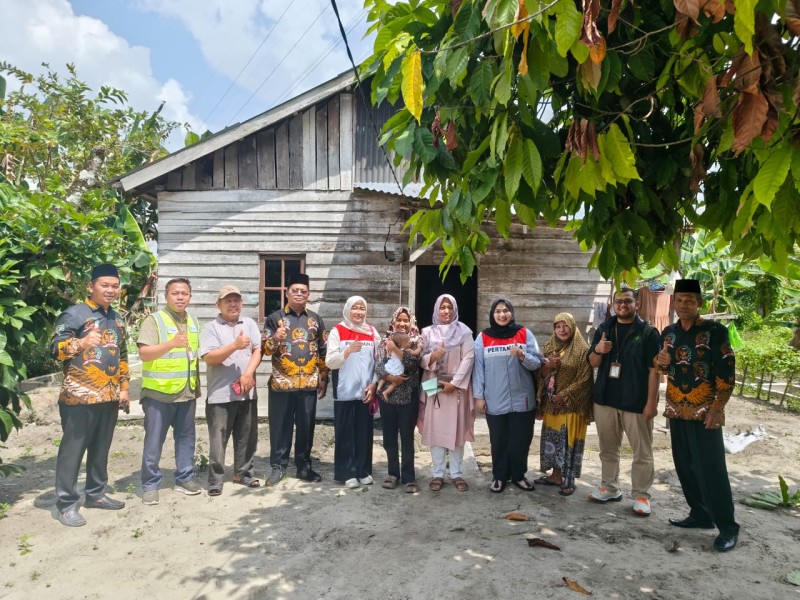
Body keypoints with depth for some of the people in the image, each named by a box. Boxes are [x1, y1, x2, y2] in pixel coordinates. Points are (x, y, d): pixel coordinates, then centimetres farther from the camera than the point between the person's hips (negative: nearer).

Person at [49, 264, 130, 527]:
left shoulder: (117, 319, 14)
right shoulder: (74, 314, -7)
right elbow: (55, 348, -16)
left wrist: (124, 388, 15)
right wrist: (81, 342, -35)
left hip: (109, 397, 7)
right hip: (79, 396, -6)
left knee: (101, 448, 14)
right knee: (72, 449, 1)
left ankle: (96, 493, 27)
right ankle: (66, 504, 11)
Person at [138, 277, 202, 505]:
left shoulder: (193, 322, 11)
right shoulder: (154, 319, -10)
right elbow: (144, 354, -20)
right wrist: (171, 344, -35)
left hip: (187, 392, 6)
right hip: (159, 392, -6)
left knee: (186, 438, 13)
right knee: (154, 442, 3)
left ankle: (184, 478, 26)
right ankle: (150, 485, 16)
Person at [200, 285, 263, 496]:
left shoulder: (250, 324, 10)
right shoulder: (211, 328, -2)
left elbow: (257, 351, 3)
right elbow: (209, 358, -12)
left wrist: (248, 373, -11)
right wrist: (235, 346, -22)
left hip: (247, 392, 4)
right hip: (220, 394, -4)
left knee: (247, 437, 13)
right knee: (218, 439, 2)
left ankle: (243, 473, 28)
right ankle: (215, 480, 14)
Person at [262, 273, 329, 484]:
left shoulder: (316, 319, 10)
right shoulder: (275, 317, 2)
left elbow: (323, 351, 13)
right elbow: (265, 349, -2)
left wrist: (324, 378, 8)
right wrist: (275, 338, -23)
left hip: (309, 384, 2)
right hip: (281, 383, -2)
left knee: (306, 427, 9)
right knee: (280, 427, 5)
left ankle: (304, 466, 22)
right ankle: (278, 466, 18)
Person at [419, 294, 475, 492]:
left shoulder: (464, 331, 2)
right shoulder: (428, 332, 7)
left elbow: (468, 358, -5)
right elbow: (420, 359, 4)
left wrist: (454, 382, -12)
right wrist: (431, 357, -19)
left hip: (457, 387, -1)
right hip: (434, 387, 1)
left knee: (457, 429, 4)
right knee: (435, 429, 3)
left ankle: (457, 473, 14)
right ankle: (438, 474, 12)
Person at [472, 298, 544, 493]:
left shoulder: (525, 334, 1)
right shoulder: (483, 337, 0)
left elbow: (537, 363, -2)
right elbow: (478, 368, 0)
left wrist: (523, 355, -22)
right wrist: (479, 396, -3)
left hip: (522, 400, 1)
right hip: (495, 402, -1)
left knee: (521, 440, 10)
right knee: (498, 441, 10)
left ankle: (518, 475, 28)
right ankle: (499, 476, 25)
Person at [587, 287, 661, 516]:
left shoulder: (648, 332, -5)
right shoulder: (604, 329, 8)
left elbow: (654, 369, -8)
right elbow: (593, 364, 9)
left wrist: (651, 402, -13)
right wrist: (598, 350, -13)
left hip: (636, 402, -4)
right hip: (605, 399, 4)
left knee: (642, 452, 5)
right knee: (608, 448, 14)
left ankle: (641, 495, 17)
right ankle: (610, 488, 27)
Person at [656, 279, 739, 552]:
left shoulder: (715, 331, -8)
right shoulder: (668, 332, 8)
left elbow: (727, 372, -11)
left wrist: (717, 408, -15)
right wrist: (660, 362, -4)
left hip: (704, 412, -6)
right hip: (677, 411, 6)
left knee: (711, 470, -4)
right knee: (685, 467, 12)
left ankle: (728, 527, 10)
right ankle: (701, 515, 27)